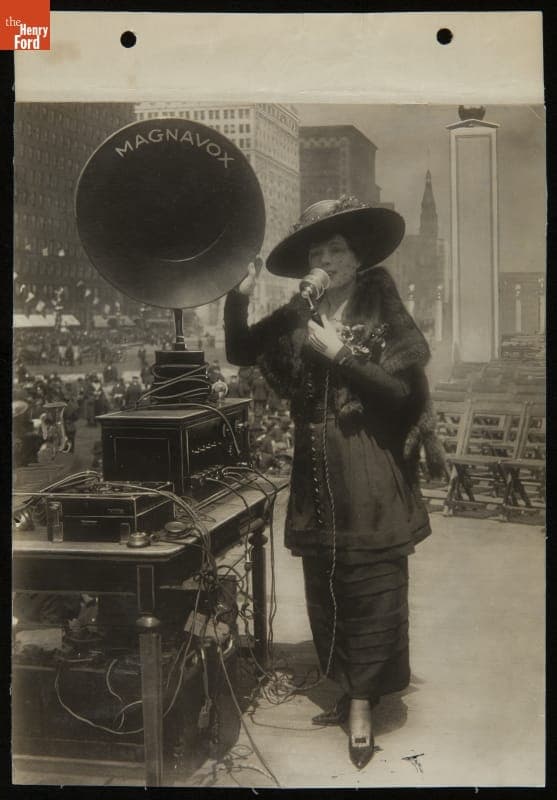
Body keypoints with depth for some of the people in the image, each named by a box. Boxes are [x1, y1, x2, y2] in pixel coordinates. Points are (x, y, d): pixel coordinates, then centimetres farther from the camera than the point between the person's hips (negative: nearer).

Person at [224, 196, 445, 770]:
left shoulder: (382, 315, 0)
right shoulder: (296, 319, 10)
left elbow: (405, 390, -8)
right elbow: (240, 353, 9)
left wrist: (341, 355, -14)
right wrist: (238, 298, -5)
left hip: (371, 481, -4)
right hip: (316, 480, 4)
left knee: (373, 594, -1)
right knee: (325, 592, 10)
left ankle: (362, 708, 10)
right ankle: (347, 692, 25)